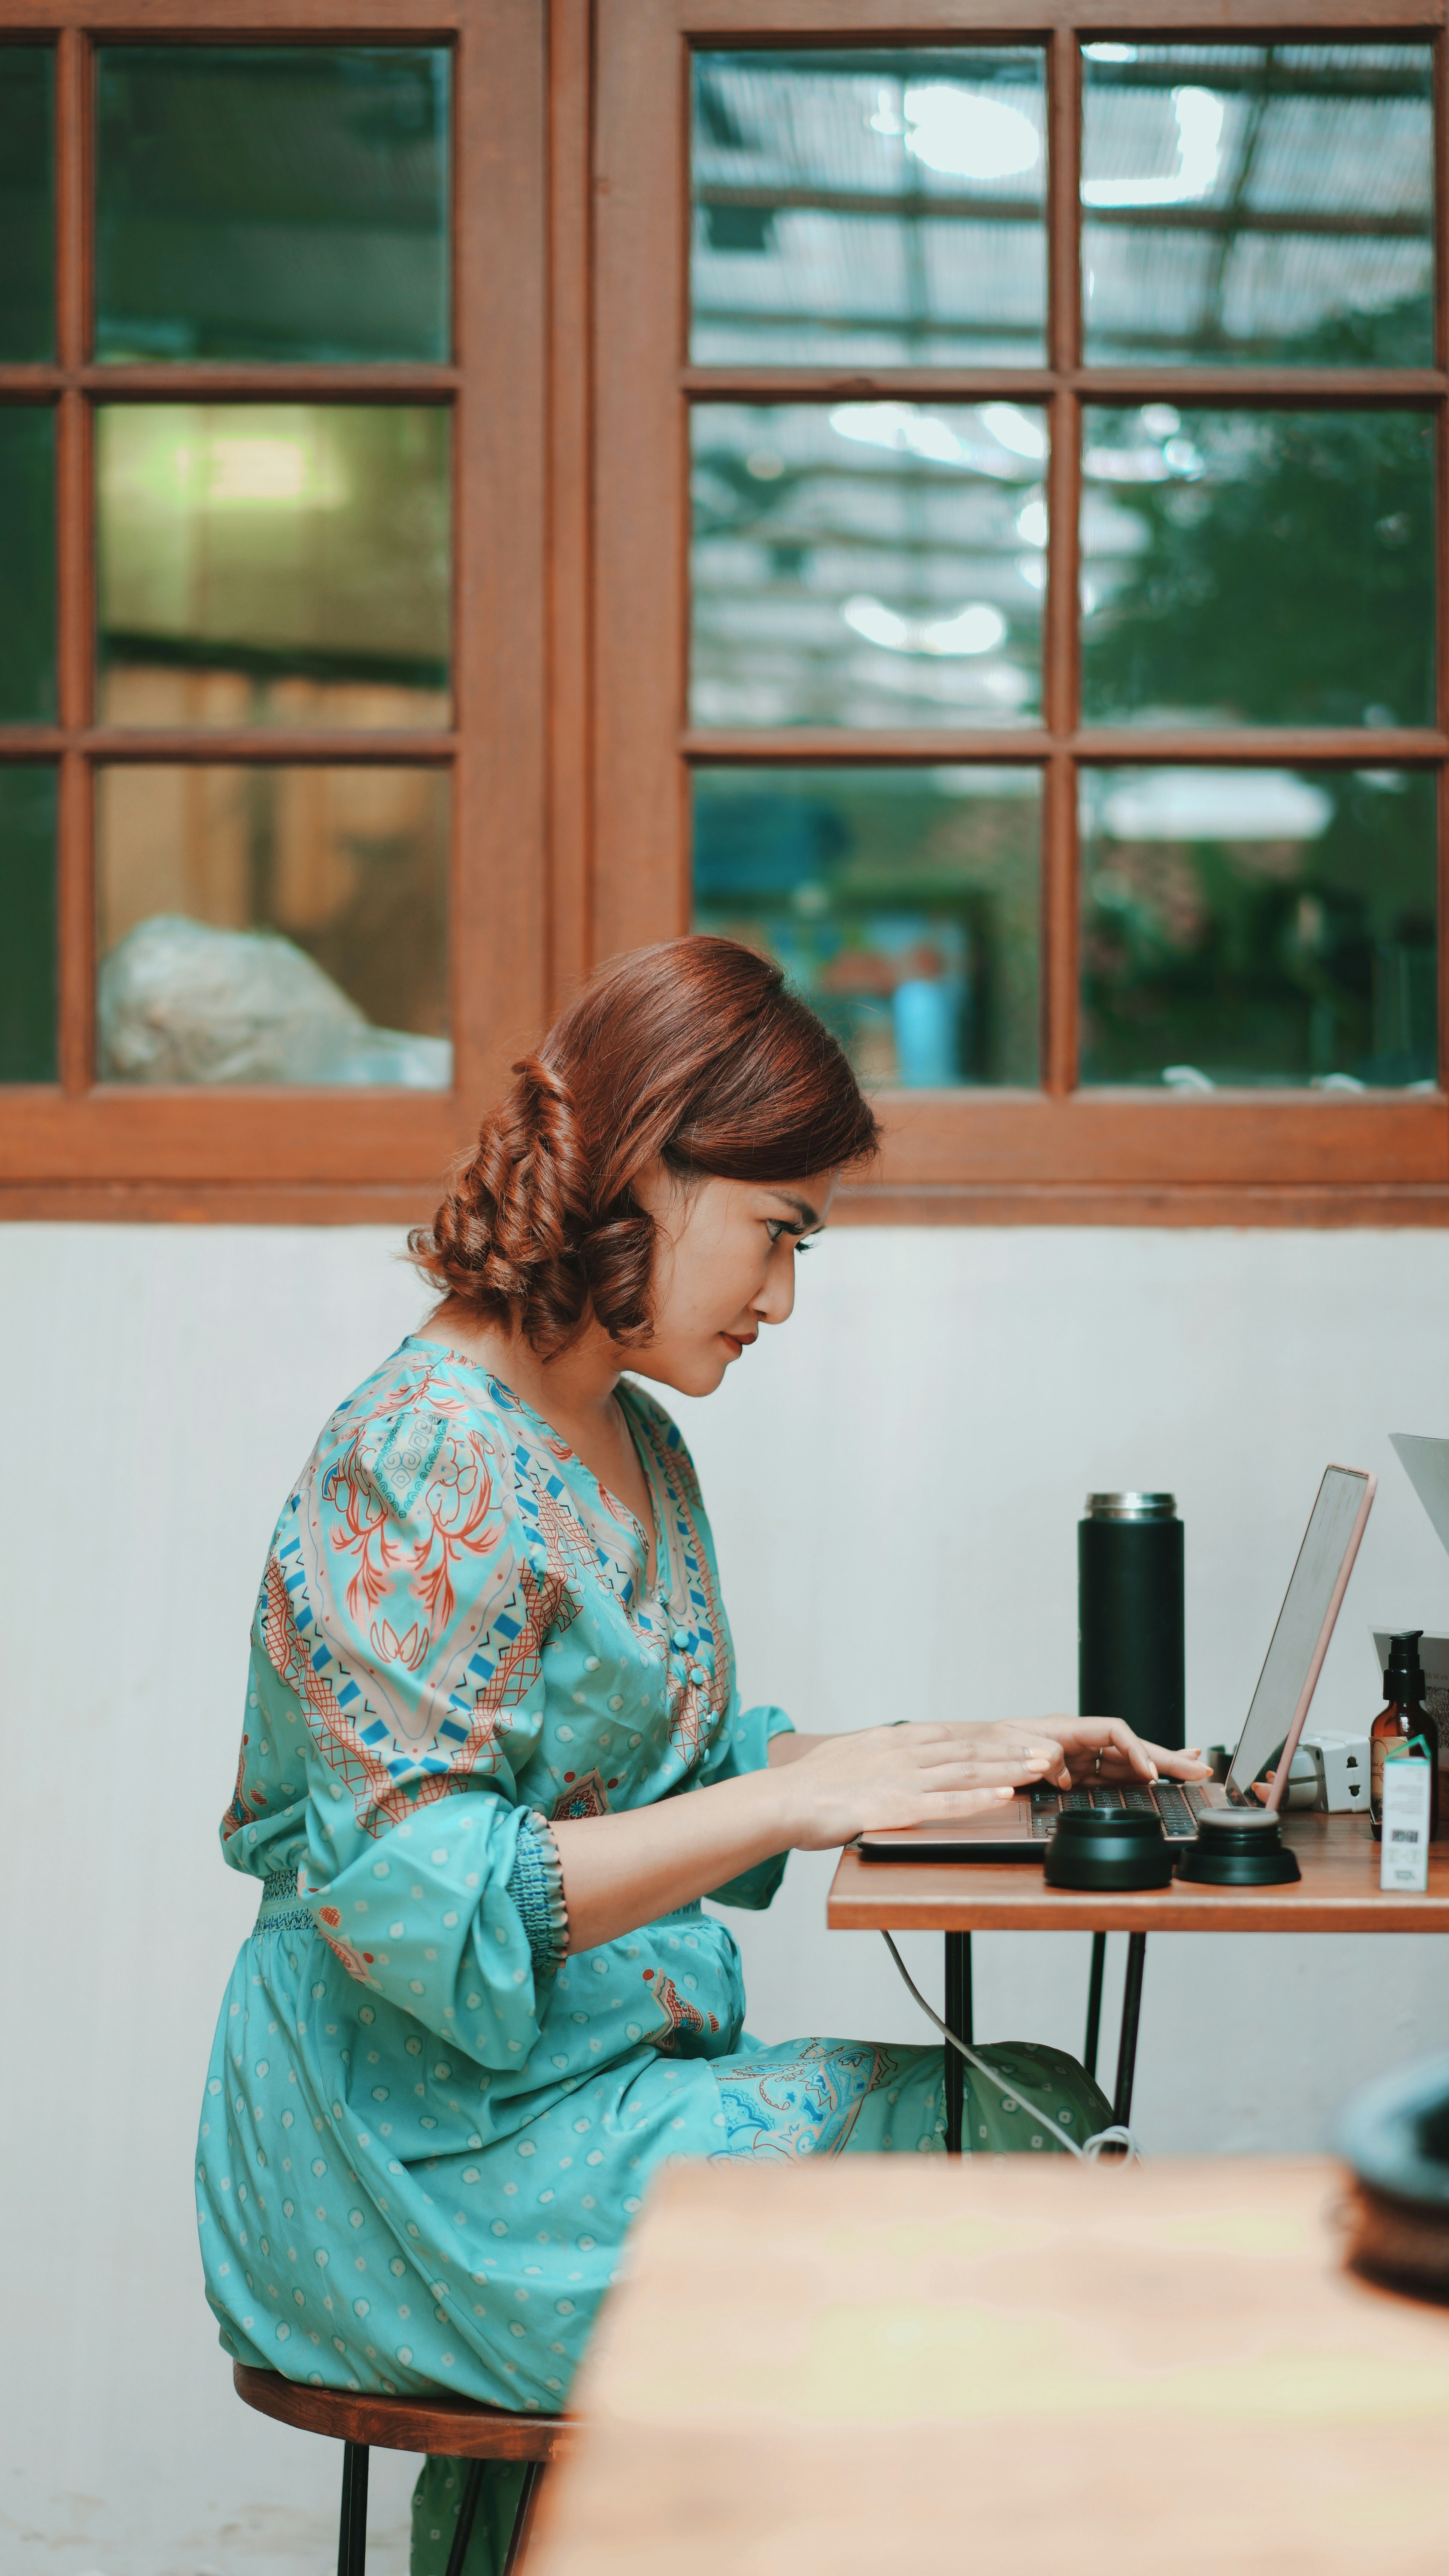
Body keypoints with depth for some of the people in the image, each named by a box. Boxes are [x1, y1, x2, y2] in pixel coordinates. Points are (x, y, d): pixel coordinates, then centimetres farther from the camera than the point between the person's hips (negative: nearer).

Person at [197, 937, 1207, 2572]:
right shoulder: (428, 1455, -17)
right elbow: (415, 1900, -22)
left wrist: (966, 1753, 6)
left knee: (1044, 2112, -5)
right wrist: (800, 1798, -23)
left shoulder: (636, 1449, 12)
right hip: (449, 2149, -9)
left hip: (602, 2079, 9)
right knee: (1035, 2147, -13)